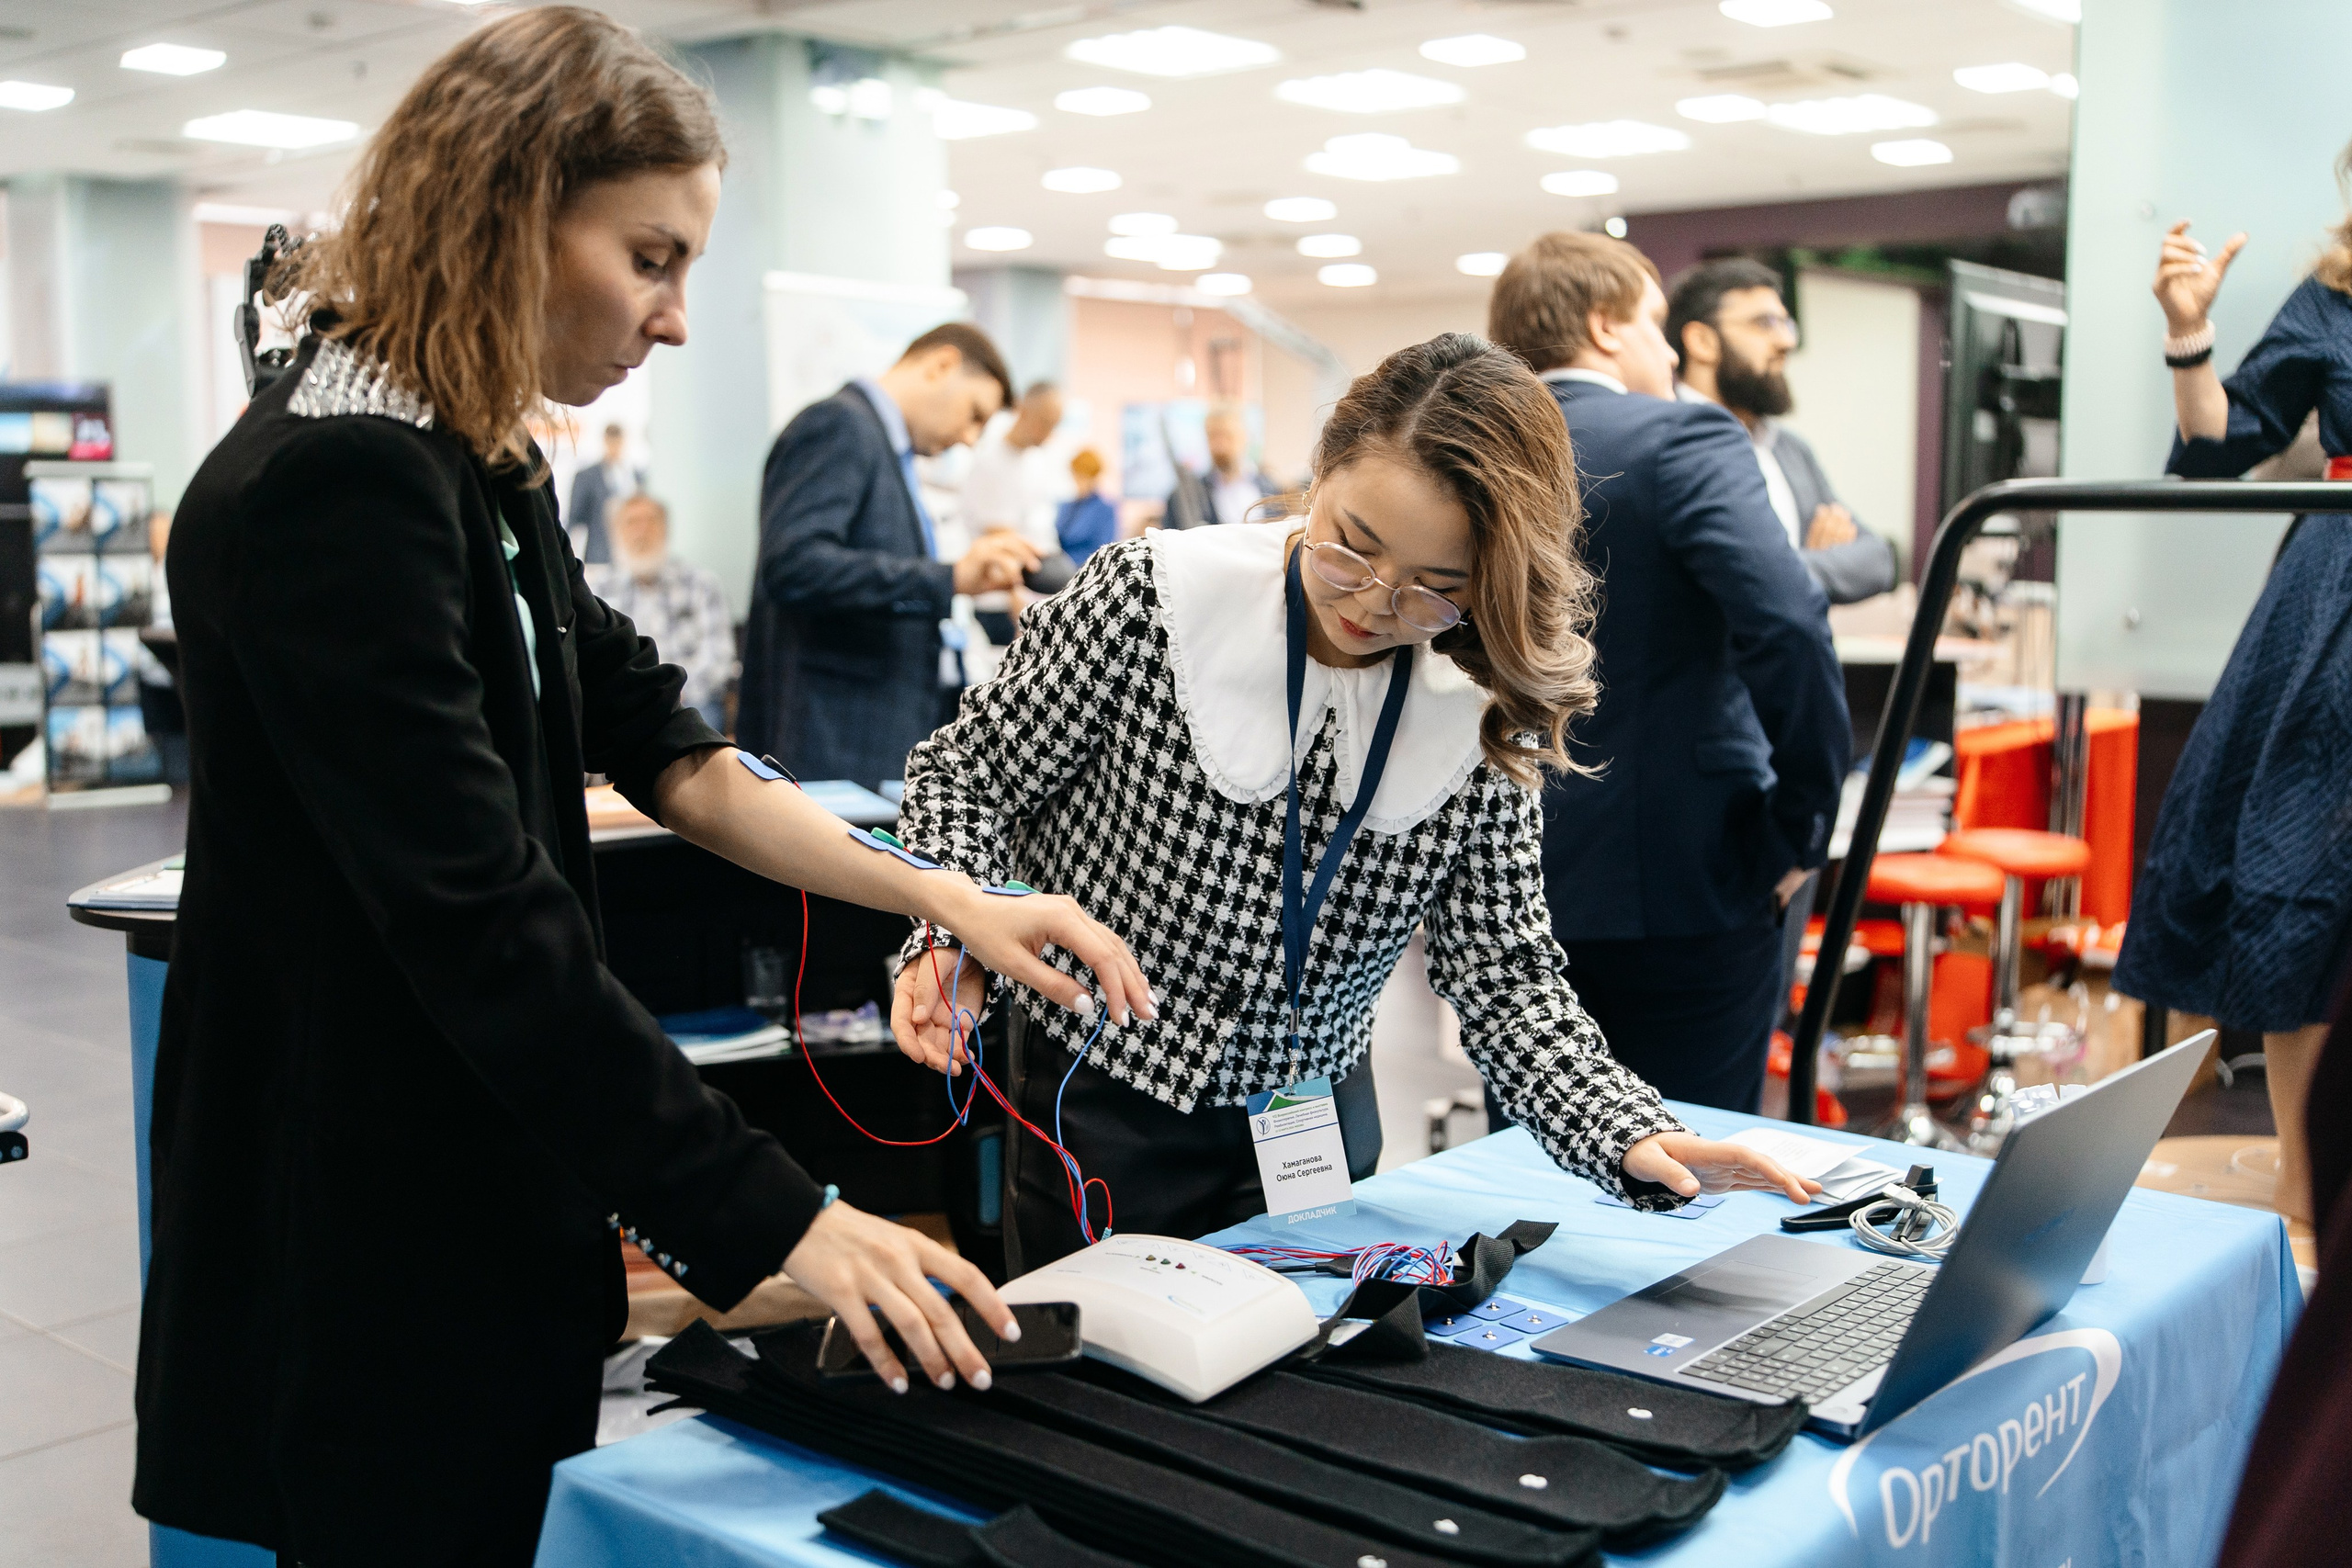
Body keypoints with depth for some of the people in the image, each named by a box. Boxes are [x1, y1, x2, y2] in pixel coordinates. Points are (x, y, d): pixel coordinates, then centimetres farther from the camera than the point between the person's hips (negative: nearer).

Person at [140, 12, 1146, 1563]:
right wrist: (781, 1220, -27)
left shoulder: (483, 472, 9)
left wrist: (945, 897, -1)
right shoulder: (334, 486, -22)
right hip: (366, 1247, -9)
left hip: (494, 1201, 9)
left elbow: (665, 747, 9)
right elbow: (484, 920, -28)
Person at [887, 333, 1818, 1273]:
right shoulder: (1149, 597, -18)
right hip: (1101, 1118, -3)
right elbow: (972, 777, -8)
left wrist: (1628, 1136, -24)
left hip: (1315, 1127, 3)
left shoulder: (1485, 723, -9)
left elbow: (1500, 973, -7)